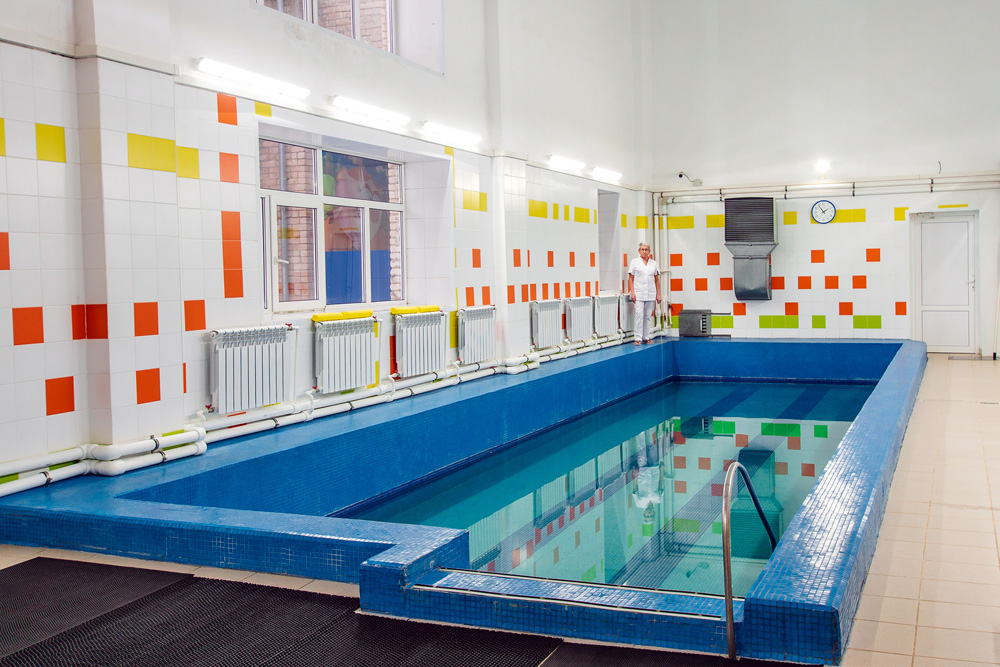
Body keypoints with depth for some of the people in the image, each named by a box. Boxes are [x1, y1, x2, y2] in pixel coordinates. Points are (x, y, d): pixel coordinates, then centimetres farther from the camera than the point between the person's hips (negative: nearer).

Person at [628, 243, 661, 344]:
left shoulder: (653, 263, 12)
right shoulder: (634, 262, 4)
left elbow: (657, 280, 12)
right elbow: (631, 279, 1)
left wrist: (658, 294, 5)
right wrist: (632, 292, -9)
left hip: (651, 294, 3)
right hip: (638, 294, -3)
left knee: (648, 316, 6)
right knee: (639, 315, -9)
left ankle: (646, 337, 12)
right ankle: (638, 338, -8)